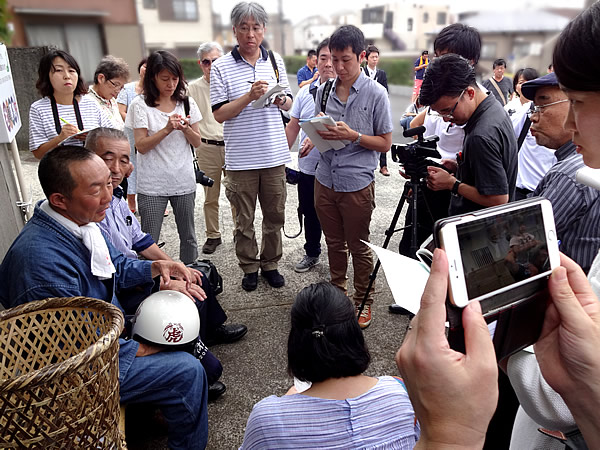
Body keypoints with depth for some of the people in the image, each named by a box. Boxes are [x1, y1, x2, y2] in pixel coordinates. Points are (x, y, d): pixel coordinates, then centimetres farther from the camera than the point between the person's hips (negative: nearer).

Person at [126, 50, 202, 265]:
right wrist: (167, 129, -20)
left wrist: (185, 128, -14)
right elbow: (141, 146, -8)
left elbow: (197, 142, 7)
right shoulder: (140, 105, -5)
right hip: (152, 185, -3)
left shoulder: (187, 102, 6)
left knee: (188, 237, 13)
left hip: (184, 182, 3)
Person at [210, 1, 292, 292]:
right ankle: (249, 267, 27)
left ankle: (270, 263, 30)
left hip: (274, 155, 3)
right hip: (241, 157, -3)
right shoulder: (221, 67, -3)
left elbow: (288, 104, 15)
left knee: (275, 216, 12)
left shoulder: (275, 61, 7)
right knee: (244, 220, 8)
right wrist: (249, 96, -20)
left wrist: (280, 99, -9)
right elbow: (219, 114, -8)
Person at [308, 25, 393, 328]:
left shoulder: (375, 94, -7)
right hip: (325, 180, 4)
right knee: (334, 243, 17)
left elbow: (385, 143, -5)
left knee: (359, 247, 9)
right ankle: (336, 293, 36)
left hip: (357, 183, -4)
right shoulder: (323, 91, 7)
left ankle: (363, 301, 27)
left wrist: (352, 135, -20)